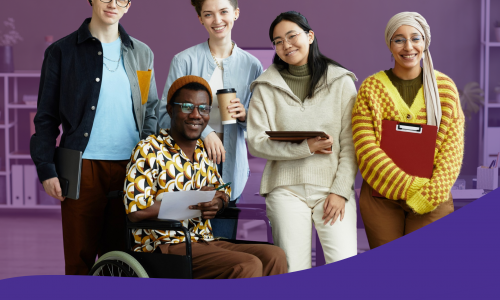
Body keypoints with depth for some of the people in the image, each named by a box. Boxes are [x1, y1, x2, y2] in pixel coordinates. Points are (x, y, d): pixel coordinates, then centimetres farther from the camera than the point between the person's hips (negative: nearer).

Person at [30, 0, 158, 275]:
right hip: (83, 167, -2)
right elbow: (46, 117, 6)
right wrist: (46, 169, -4)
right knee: (80, 256, -1)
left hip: (131, 167, 2)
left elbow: (151, 113, 17)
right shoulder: (62, 51, 7)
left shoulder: (142, 54, 15)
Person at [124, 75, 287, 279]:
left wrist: (218, 202, -3)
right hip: (165, 247, -7)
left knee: (274, 256, -14)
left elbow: (223, 192, 23)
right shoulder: (148, 150, -6)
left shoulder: (205, 151, 16)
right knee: (247, 266, -26)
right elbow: (135, 211, -15)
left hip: (205, 243, 7)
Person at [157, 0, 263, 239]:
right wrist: (204, 132, -18)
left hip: (230, 166, 2)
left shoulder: (251, 65, 9)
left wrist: (244, 115, -8)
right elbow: (165, 114, -4)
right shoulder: (184, 60, 2)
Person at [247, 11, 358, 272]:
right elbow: (256, 142, 0)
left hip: (333, 187, 0)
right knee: (294, 273, -6)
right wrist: (306, 147, -10)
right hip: (287, 189, 0)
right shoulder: (266, 87, 8)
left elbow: (350, 144, 2)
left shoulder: (341, 82, 7)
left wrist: (341, 191, -7)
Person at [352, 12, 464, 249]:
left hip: (431, 201, 1)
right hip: (381, 196, 0)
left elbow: (452, 149, 1)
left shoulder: (445, 87, 6)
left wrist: (430, 193, -13)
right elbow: (366, 149, -7)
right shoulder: (371, 88, 2)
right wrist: (409, 187, -15)